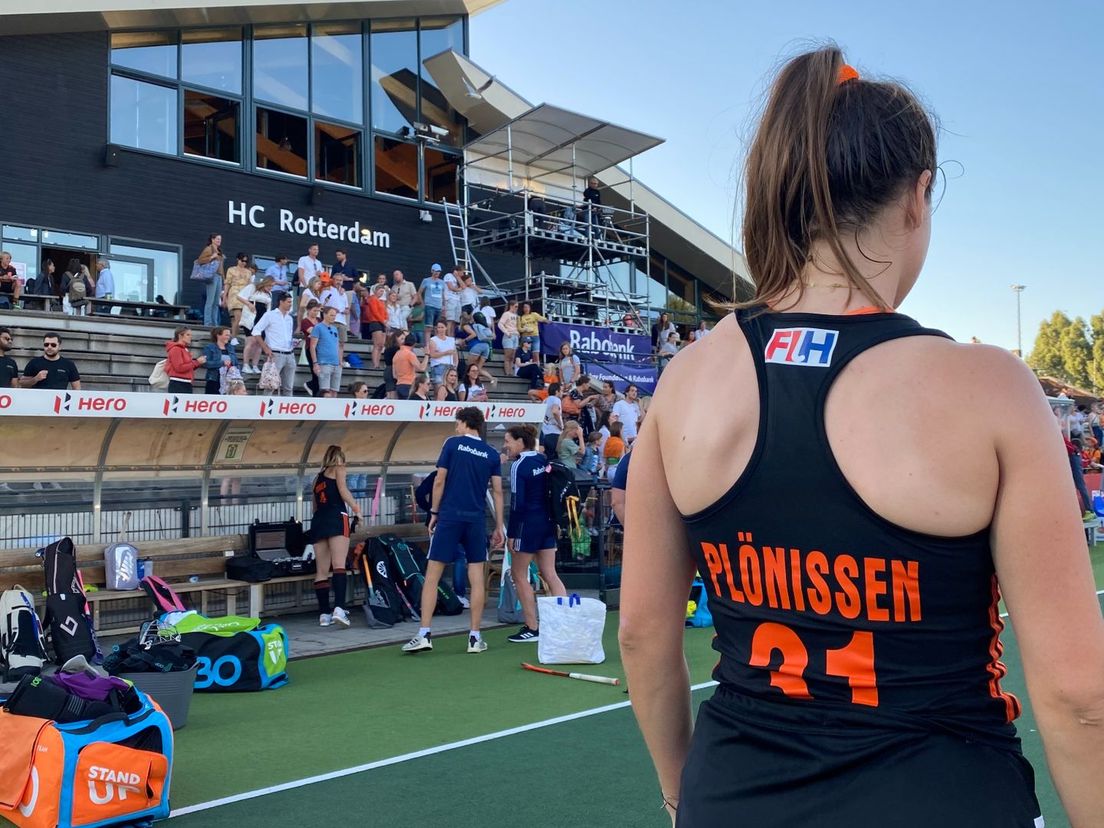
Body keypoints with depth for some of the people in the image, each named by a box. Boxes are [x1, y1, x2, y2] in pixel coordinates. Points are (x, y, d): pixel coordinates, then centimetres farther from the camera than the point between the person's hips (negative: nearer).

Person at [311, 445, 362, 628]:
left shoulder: (318, 477, 27)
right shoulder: (338, 468, 11)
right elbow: (343, 491, -4)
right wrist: (356, 508, 3)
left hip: (318, 521, 6)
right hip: (336, 518, -6)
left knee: (322, 570, 4)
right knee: (339, 565, -16)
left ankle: (324, 614, 3)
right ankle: (339, 608, -30)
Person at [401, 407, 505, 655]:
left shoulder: (452, 444, 1)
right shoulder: (492, 453, 8)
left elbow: (440, 481, -2)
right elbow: (497, 491, 5)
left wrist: (434, 513, 7)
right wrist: (499, 526, 10)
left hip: (449, 517, -3)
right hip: (477, 520, 3)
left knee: (432, 575, 1)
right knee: (476, 577, 7)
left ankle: (424, 634, -3)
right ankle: (475, 637, 8)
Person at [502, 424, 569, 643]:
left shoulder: (519, 465, -12)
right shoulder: (543, 460, 8)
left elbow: (517, 502, -16)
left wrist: (511, 534, -12)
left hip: (528, 524, -7)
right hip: (547, 522, 7)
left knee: (519, 574, 5)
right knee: (550, 574, 9)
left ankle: (532, 628, 7)